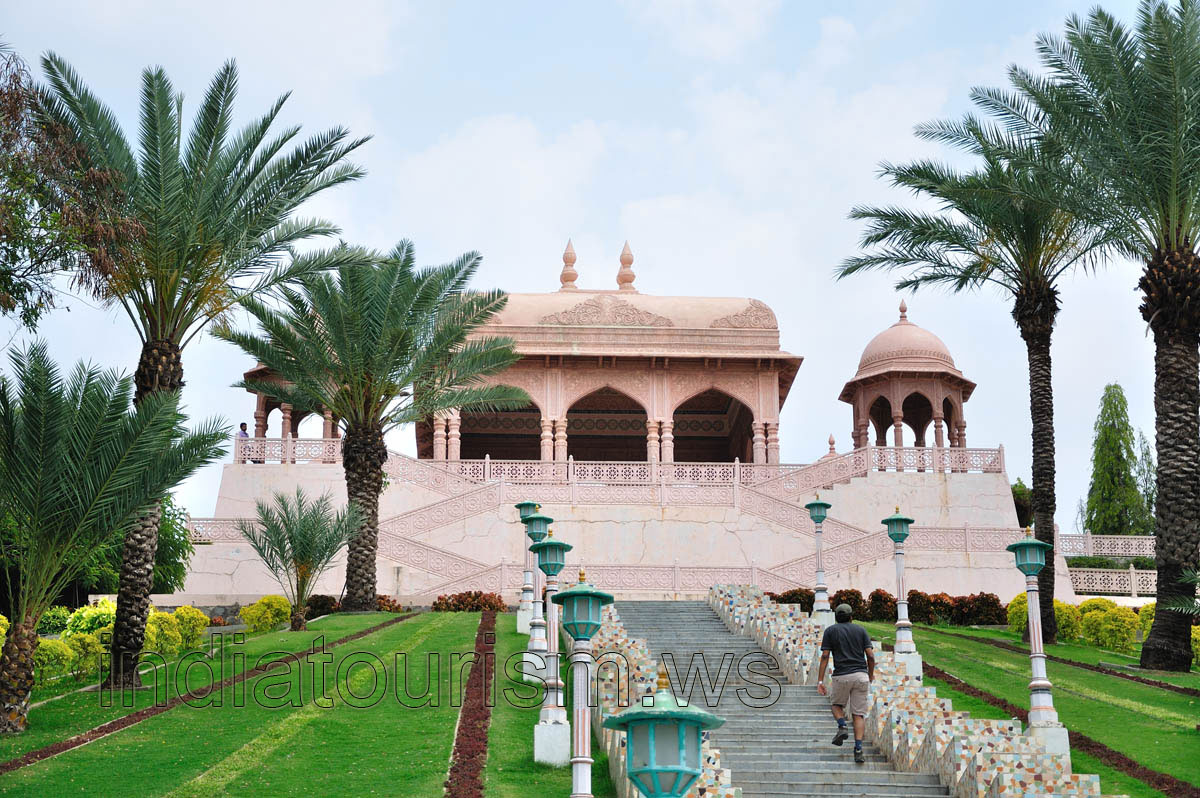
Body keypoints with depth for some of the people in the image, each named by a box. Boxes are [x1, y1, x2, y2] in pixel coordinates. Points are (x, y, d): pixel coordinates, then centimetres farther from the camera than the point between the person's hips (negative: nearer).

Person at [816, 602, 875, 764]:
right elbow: (870, 656, 4)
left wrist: (820, 680, -1)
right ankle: (858, 750, -9)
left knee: (837, 704, 24)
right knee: (858, 714, 4)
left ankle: (842, 727, -6)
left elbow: (825, 656, -1)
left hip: (841, 676, -1)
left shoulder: (830, 631, 7)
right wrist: (871, 674, 20)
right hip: (861, 675, 1)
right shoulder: (861, 630, 11)